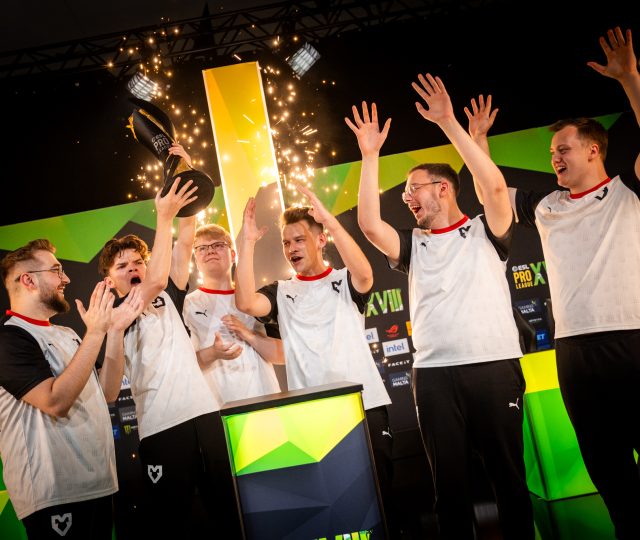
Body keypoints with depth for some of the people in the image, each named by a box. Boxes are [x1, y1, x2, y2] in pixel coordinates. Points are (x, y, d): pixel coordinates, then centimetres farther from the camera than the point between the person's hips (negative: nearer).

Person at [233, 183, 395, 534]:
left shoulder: (345, 281, 7)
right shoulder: (281, 292, 11)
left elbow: (365, 274, -17)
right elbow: (246, 303, -8)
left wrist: (328, 218, -23)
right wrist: (247, 242, -11)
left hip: (365, 404, -1)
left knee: (377, 491, 5)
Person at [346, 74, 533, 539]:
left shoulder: (486, 231, 7)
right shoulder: (413, 244, 16)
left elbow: (496, 185, -11)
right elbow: (369, 224, 1)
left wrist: (449, 125, -12)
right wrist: (370, 156, 0)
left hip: (495, 366, -3)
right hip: (434, 375, 3)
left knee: (508, 474, 5)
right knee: (449, 479, 6)